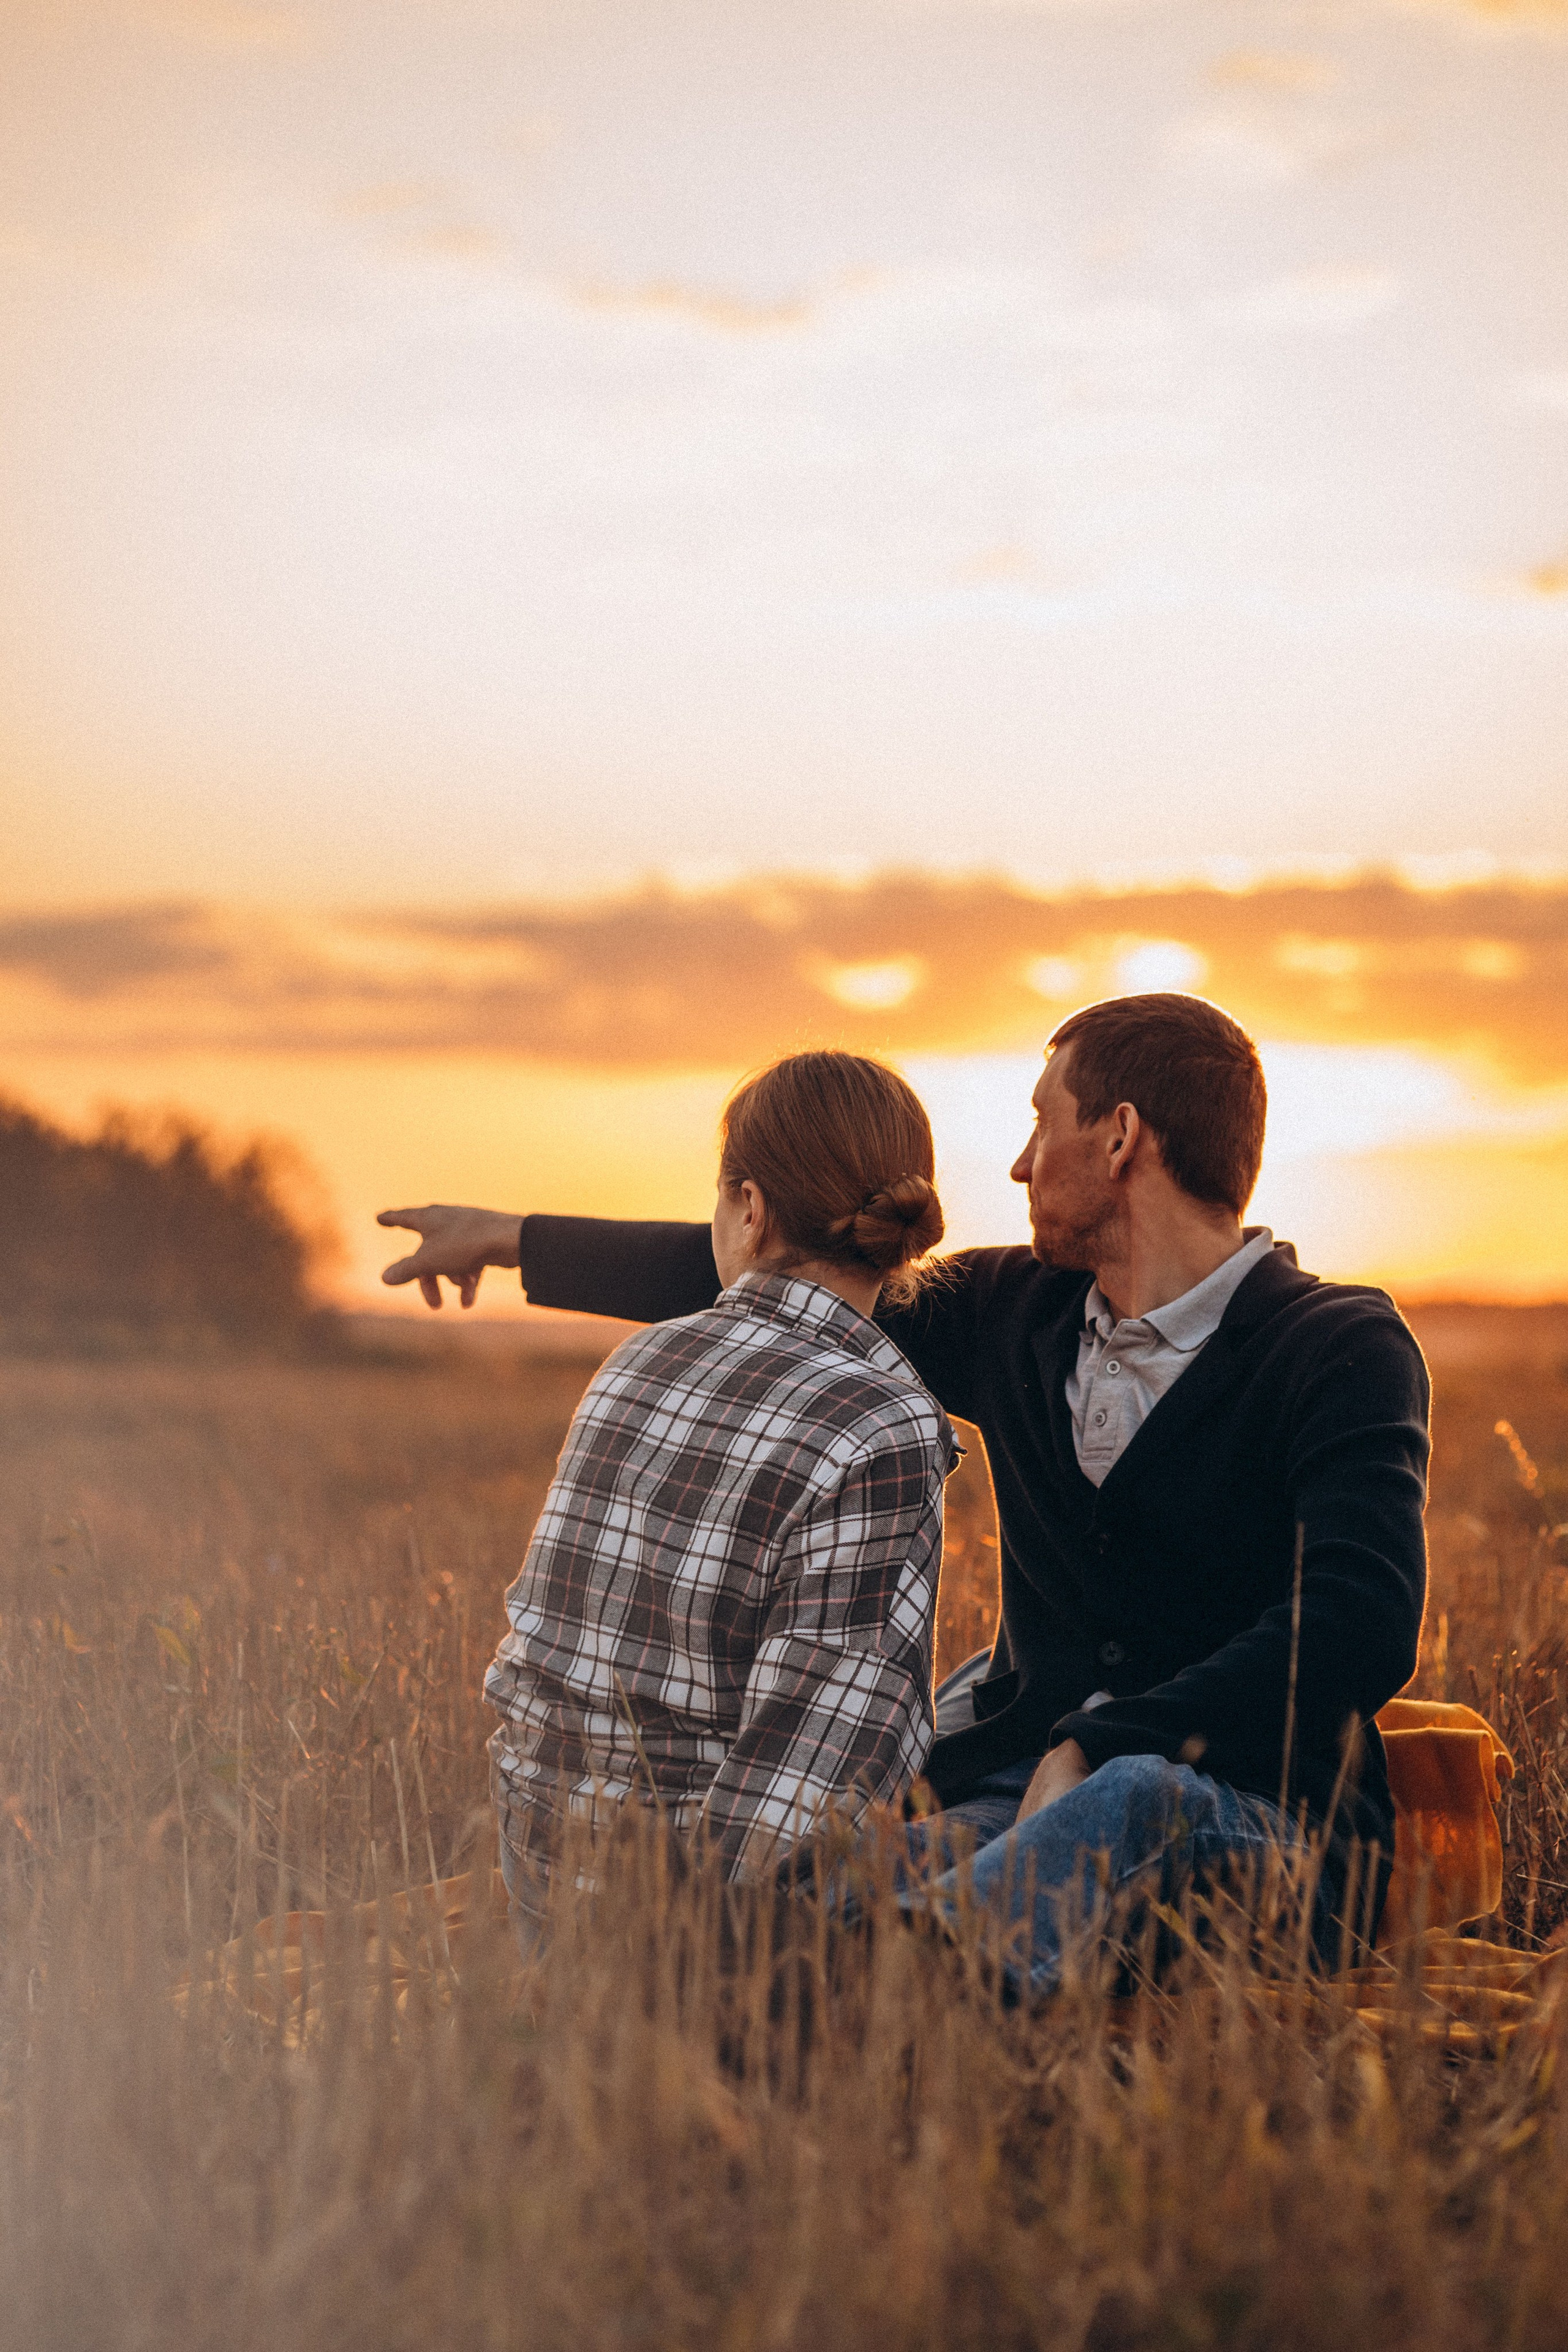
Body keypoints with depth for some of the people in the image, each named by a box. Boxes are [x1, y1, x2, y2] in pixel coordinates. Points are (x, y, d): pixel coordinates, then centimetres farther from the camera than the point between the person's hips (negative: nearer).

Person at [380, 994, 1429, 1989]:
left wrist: (1096, 1747, -28)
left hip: (1251, 1825, -5)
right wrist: (514, 1239, 33)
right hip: (1012, 1794, 5)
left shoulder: (1344, 1351, -6)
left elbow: (1361, 1630, -21)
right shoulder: (1016, 1314, 13)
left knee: (1129, 1801, -42)